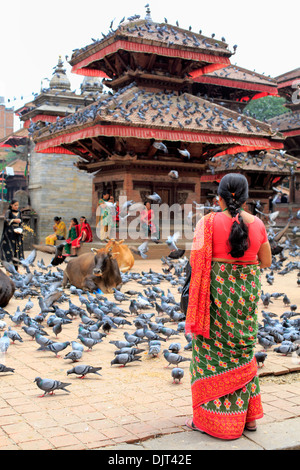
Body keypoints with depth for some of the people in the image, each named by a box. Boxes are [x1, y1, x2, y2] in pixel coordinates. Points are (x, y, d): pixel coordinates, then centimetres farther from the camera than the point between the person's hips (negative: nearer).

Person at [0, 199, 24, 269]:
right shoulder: (8, 212, -3)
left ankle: (16, 269, 8)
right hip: (10, 233, -5)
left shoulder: (19, 212, 13)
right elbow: (6, 220, -20)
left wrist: (20, 230, -2)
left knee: (17, 250, 3)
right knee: (9, 250, -10)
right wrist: (14, 220, -35)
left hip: (17, 234, 5)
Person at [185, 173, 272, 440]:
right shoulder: (257, 224, -1)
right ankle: (247, 415, 26)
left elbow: (196, 260, -14)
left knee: (213, 351, 7)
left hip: (217, 289, -4)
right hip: (248, 292, 4)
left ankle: (209, 418, 14)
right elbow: (266, 262, 7)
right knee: (243, 352, 17)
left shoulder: (209, 222, -12)